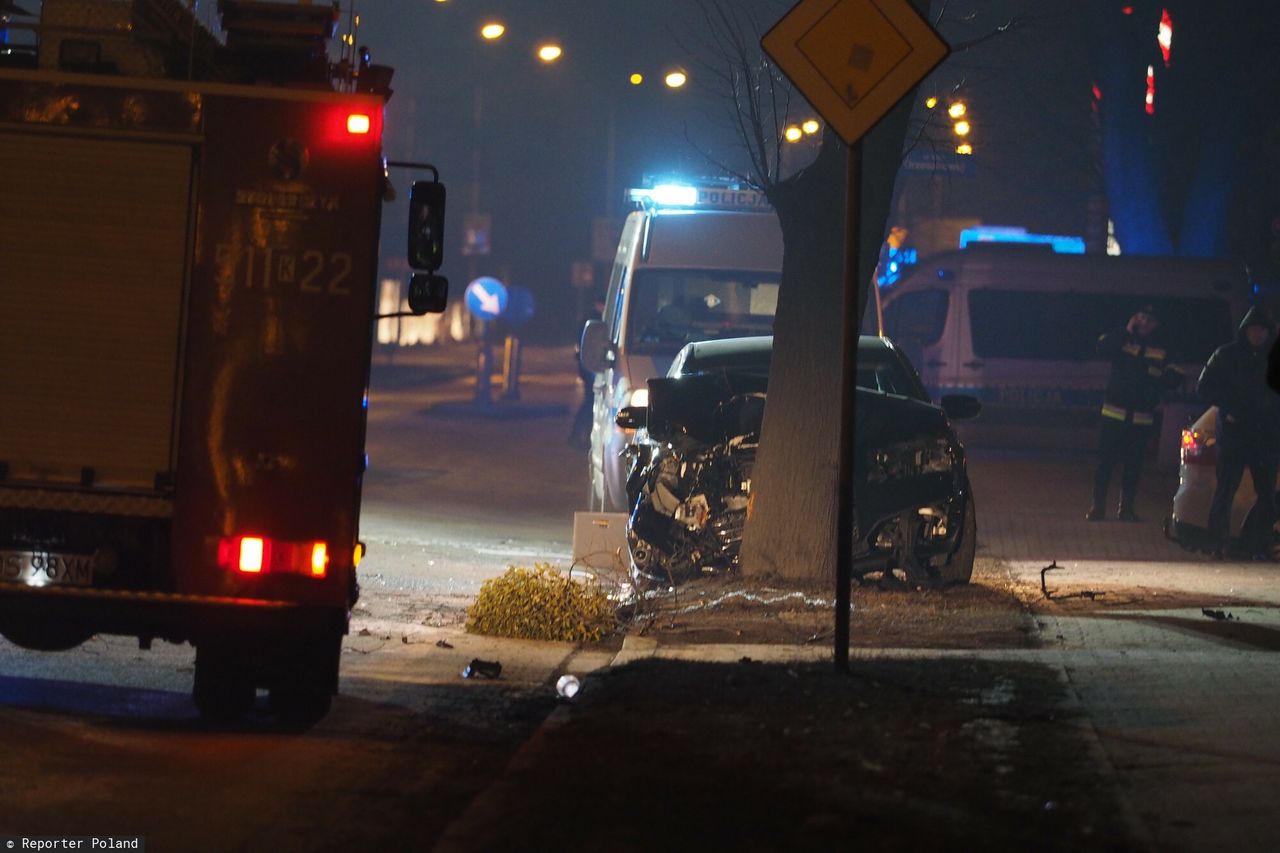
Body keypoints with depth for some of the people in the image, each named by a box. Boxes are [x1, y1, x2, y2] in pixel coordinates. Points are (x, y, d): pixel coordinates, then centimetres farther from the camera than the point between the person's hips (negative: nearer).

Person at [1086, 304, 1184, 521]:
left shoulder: (1161, 353, 9)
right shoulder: (1122, 343, 5)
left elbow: (1174, 378, 2)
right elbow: (1103, 347, -14)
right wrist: (1126, 332, -12)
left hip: (1142, 419, 1)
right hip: (1114, 414, -1)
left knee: (1133, 465, 4)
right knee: (1105, 461, -2)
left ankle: (1127, 507, 12)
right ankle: (1098, 506, 3)